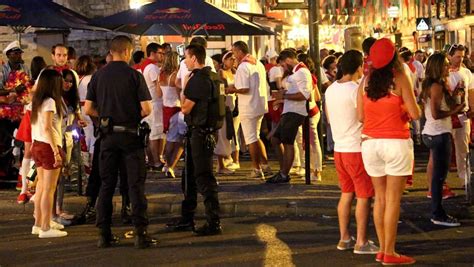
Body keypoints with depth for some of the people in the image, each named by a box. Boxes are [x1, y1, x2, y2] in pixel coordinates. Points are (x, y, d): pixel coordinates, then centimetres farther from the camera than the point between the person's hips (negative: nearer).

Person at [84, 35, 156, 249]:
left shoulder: (98, 75, 2)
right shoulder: (134, 75, -8)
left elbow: (88, 109, 2)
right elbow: (147, 109, -12)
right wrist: (135, 117, 8)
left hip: (108, 135, 3)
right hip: (130, 135, -3)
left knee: (107, 184, 10)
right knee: (136, 184, 1)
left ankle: (104, 234, 10)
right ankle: (140, 233, -2)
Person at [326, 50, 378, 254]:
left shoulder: (330, 90, 7)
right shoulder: (356, 90, -17)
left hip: (339, 149, 8)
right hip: (357, 150, -8)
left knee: (347, 194, 16)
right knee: (364, 197, 0)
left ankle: (344, 239, 20)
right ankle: (361, 242, 3)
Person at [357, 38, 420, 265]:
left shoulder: (366, 81, 4)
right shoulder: (400, 78, -7)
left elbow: (360, 116, 5)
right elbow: (415, 114, -8)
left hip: (370, 143, 4)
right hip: (396, 142, -4)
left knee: (380, 198, 13)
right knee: (393, 200, 0)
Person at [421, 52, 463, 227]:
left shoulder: (432, 86, 13)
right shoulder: (436, 87, -16)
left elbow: (440, 107, 10)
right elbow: (436, 114, -22)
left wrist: (453, 95, 10)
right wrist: (455, 110, -14)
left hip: (432, 133, 10)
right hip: (439, 134, -10)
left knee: (438, 174, 14)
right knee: (439, 175, -5)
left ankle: (437, 212, 20)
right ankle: (438, 215, -1)